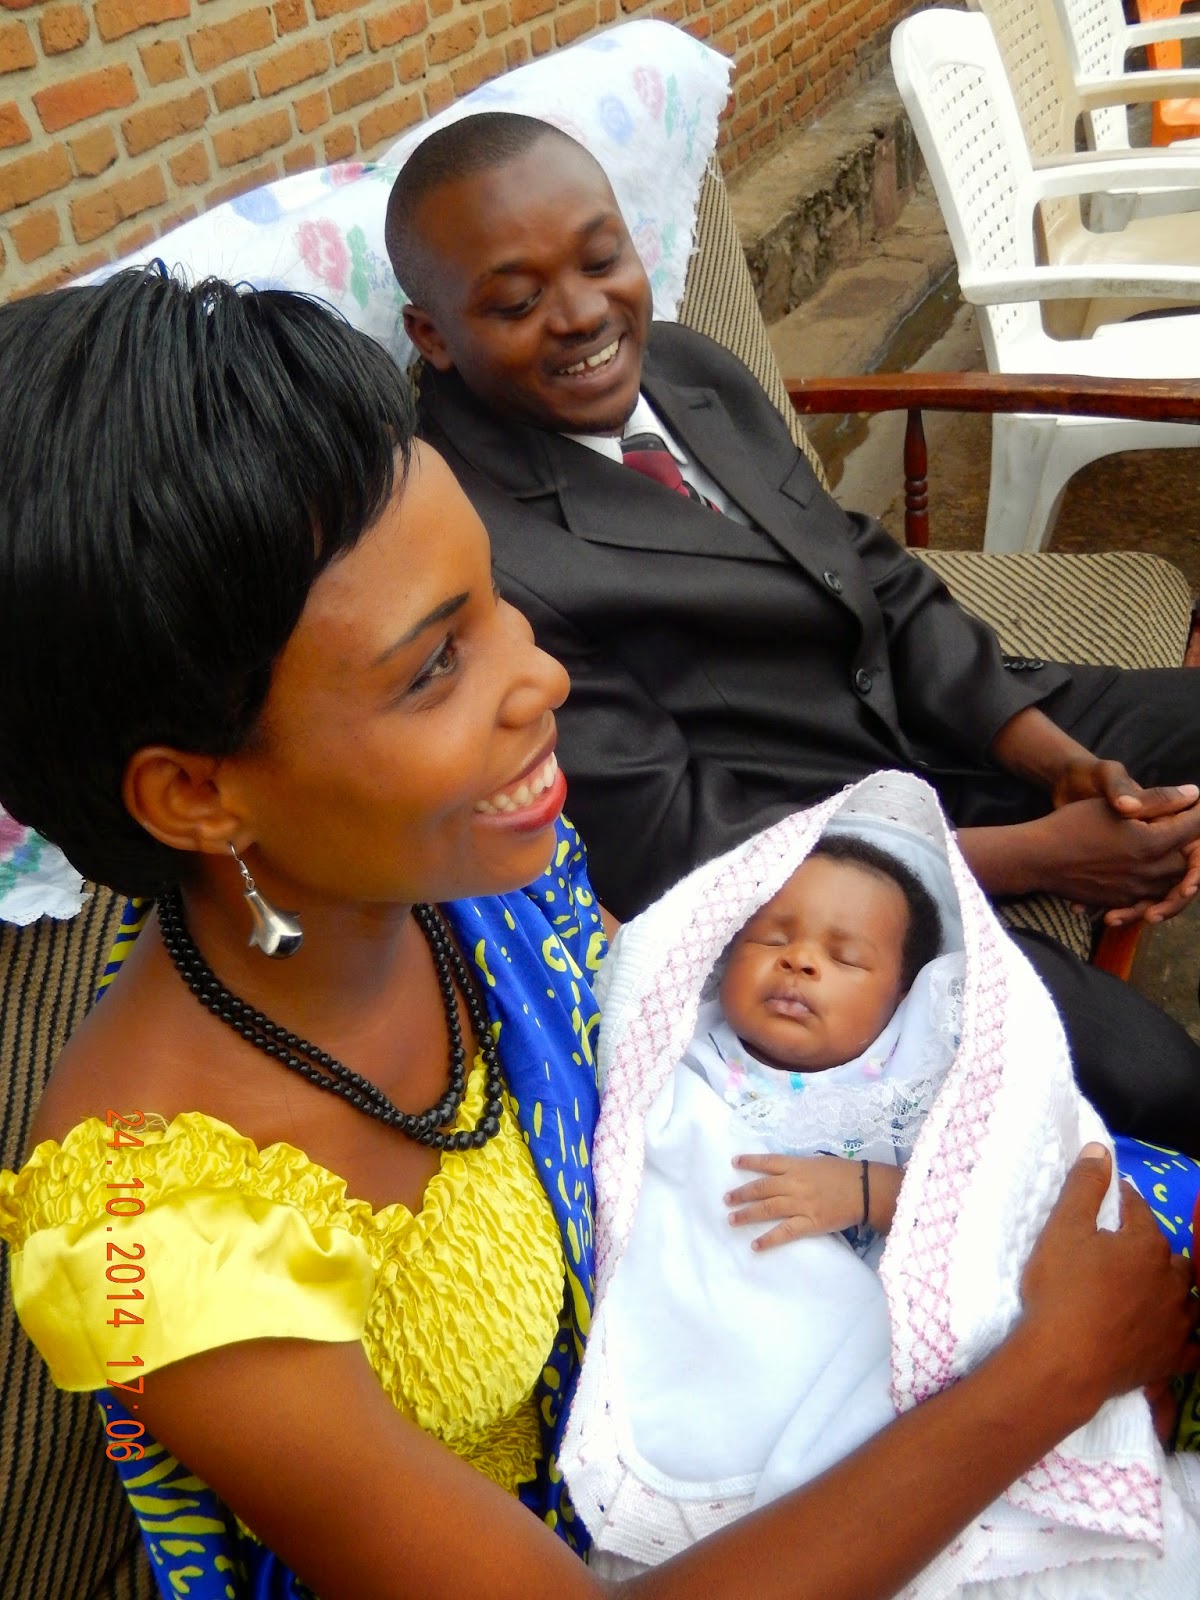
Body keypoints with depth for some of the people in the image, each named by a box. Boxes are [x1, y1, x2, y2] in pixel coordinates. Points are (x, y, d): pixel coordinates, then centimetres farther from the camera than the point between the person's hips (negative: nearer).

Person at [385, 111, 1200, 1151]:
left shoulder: (688, 368, 0)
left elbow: (884, 583, 5)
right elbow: (673, 853, -21)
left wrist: (1058, 757, -10)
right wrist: (1031, 855, -18)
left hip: (932, 718, 8)